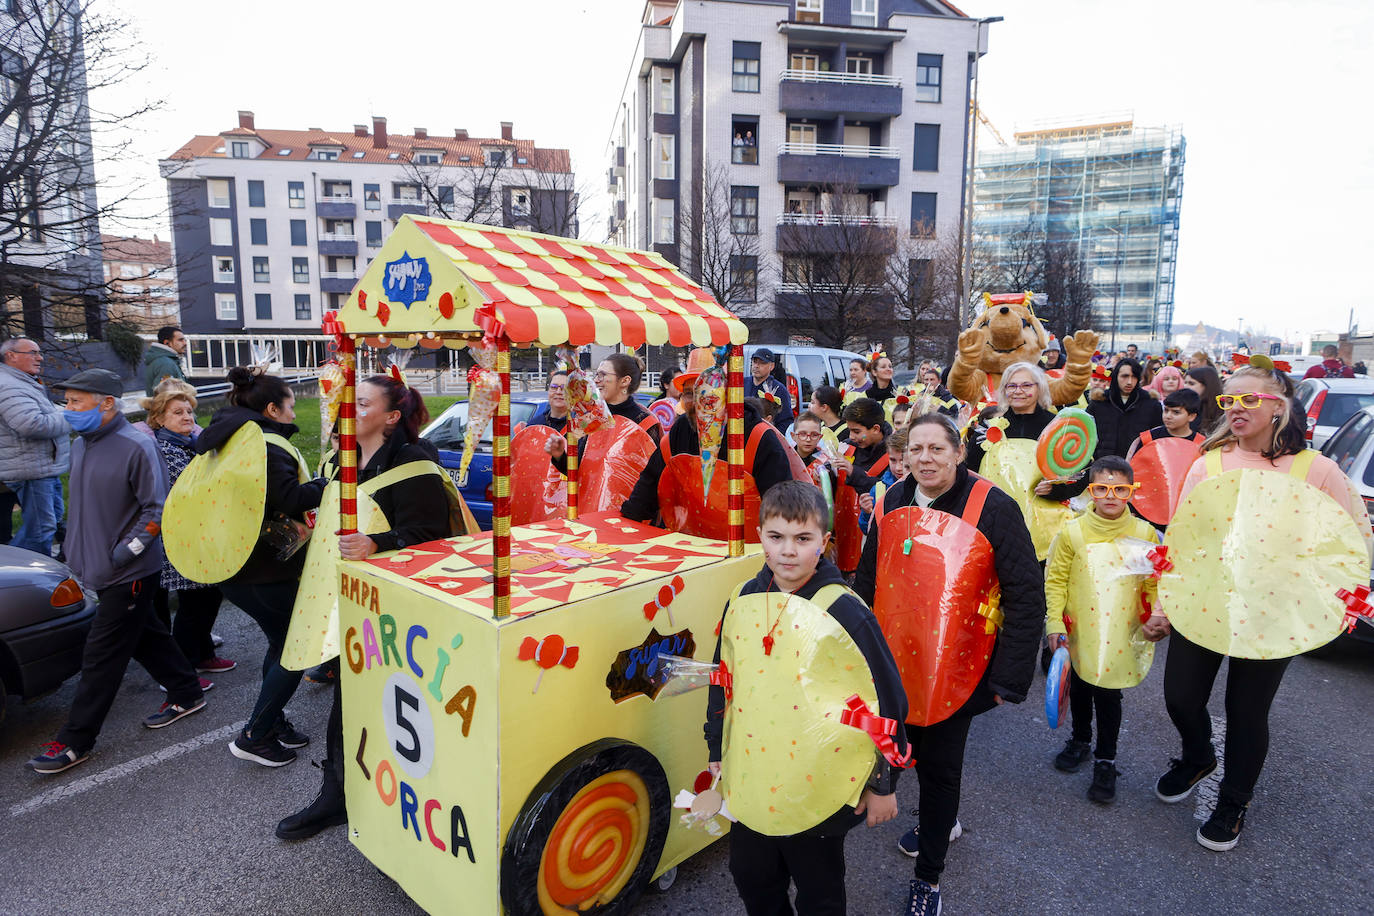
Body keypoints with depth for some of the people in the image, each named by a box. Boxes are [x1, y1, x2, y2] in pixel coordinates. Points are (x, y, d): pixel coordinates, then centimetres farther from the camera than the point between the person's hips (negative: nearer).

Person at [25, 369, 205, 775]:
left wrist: (129, 548, -20)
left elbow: (159, 510, -17)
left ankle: (75, 741, 12)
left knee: (101, 656, 1)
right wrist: (79, 554, 17)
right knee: (146, 636, 18)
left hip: (130, 574, -8)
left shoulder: (136, 447, -19)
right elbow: (83, 506, 20)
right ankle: (187, 694, 33)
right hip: (100, 570, 9)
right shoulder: (81, 445, 8)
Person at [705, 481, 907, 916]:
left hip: (822, 789, -4)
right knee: (752, 880, 23)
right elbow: (723, 683, 7)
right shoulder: (743, 600, -5)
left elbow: (886, 703, -12)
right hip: (751, 782, 5)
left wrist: (883, 785, -7)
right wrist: (717, 754, 11)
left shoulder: (846, 612, -19)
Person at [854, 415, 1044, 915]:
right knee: (918, 748, 22)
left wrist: (1008, 678, -18)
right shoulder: (893, 503, -2)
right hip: (899, 658, 5)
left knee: (940, 764, 6)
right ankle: (939, 817, 51)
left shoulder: (993, 507, -17)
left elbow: (1027, 596, -16)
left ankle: (929, 875, 27)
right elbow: (867, 578, 9)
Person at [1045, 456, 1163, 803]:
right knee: (1079, 689, 18)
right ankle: (1080, 741, 42)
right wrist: (1054, 623, -6)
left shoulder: (1144, 533, -5)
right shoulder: (1073, 532, -8)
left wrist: (1159, 618, -7)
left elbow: (1155, 585, 5)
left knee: (1108, 694, 6)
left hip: (1121, 634, -1)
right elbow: (1055, 580, -3)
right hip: (1078, 631, 1)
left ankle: (1106, 760, 25)